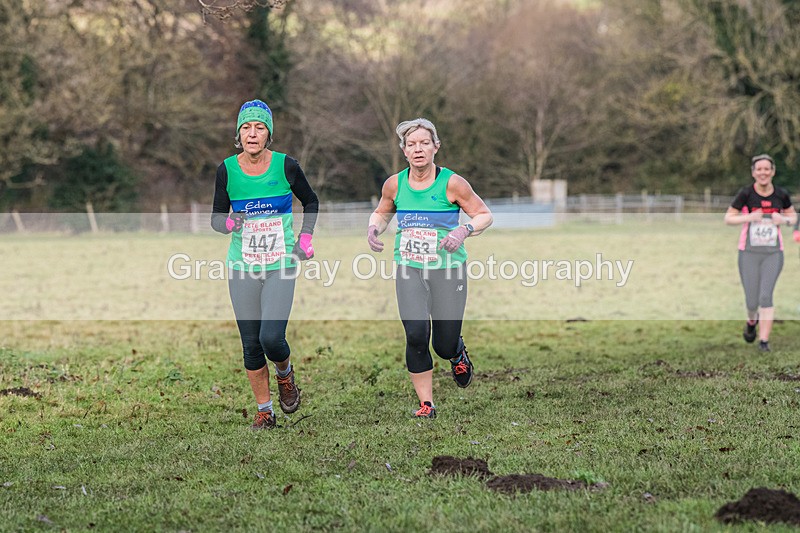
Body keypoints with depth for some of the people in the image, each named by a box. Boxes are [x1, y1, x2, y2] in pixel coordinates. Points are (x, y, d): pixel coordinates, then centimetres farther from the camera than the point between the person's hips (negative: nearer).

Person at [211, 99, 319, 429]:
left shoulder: (285, 166, -5)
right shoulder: (227, 170, -3)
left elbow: (310, 202, 12)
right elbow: (216, 217, 4)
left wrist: (305, 238, 0)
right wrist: (229, 223, -18)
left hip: (280, 266, -2)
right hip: (242, 268, 2)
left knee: (271, 338, -15)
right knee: (251, 344, 3)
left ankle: (285, 373, 20)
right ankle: (264, 411, 19)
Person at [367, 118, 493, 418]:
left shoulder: (451, 183, -8)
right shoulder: (394, 184, 2)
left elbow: (484, 215, 0)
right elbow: (382, 213, 21)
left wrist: (465, 230, -19)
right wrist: (374, 228, -1)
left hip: (448, 269, -2)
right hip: (409, 269, 2)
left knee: (445, 345, 1)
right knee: (416, 336, -15)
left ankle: (458, 355, 42)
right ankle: (426, 404, 0)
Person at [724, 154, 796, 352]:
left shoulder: (781, 194, 0)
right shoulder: (746, 194, -7)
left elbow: (793, 216, 14)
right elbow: (728, 218, -4)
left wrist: (784, 219, -9)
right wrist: (748, 217, -21)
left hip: (773, 253, 1)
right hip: (749, 253, -1)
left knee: (766, 296, -13)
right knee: (752, 301, 2)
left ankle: (764, 341, -7)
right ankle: (752, 320, 38)